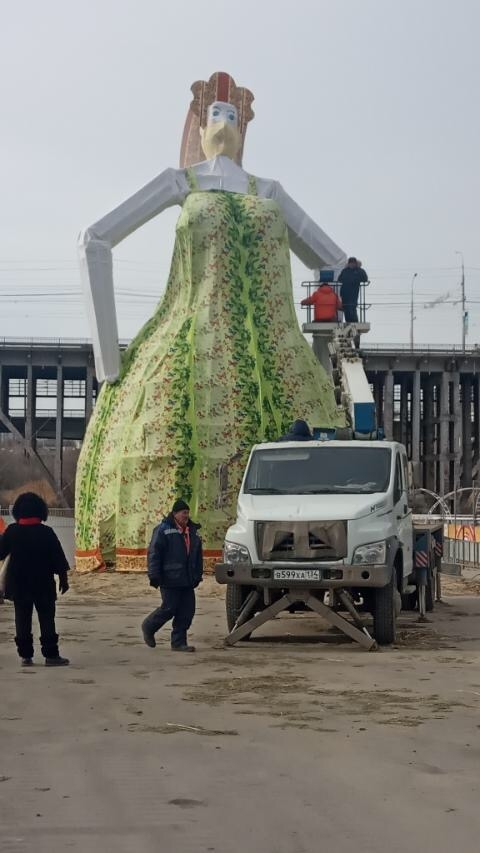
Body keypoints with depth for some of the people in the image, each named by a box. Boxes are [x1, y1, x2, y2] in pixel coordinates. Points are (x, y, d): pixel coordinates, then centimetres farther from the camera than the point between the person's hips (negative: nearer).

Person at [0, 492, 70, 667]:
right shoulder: (46, 532, -9)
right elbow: (58, 559, -7)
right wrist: (63, 578, 3)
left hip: (19, 585, 2)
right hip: (43, 585, -2)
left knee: (22, 619, 8)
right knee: (47, 619, 3)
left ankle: (25, 655, 6)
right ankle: (50, 655, -1)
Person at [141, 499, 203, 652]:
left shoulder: (193, 530, 15)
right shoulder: (163, 530, -7)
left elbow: (198, 555, 22)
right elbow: (154, 553, -10)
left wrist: (198, 575, 18)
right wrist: (154, 575, -14)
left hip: (187, 582, 7)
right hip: (170, 580, -7)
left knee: (187, 611, 2)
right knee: (169, 608, -4)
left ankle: (179, 643, 9)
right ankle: (148, 627, 21)